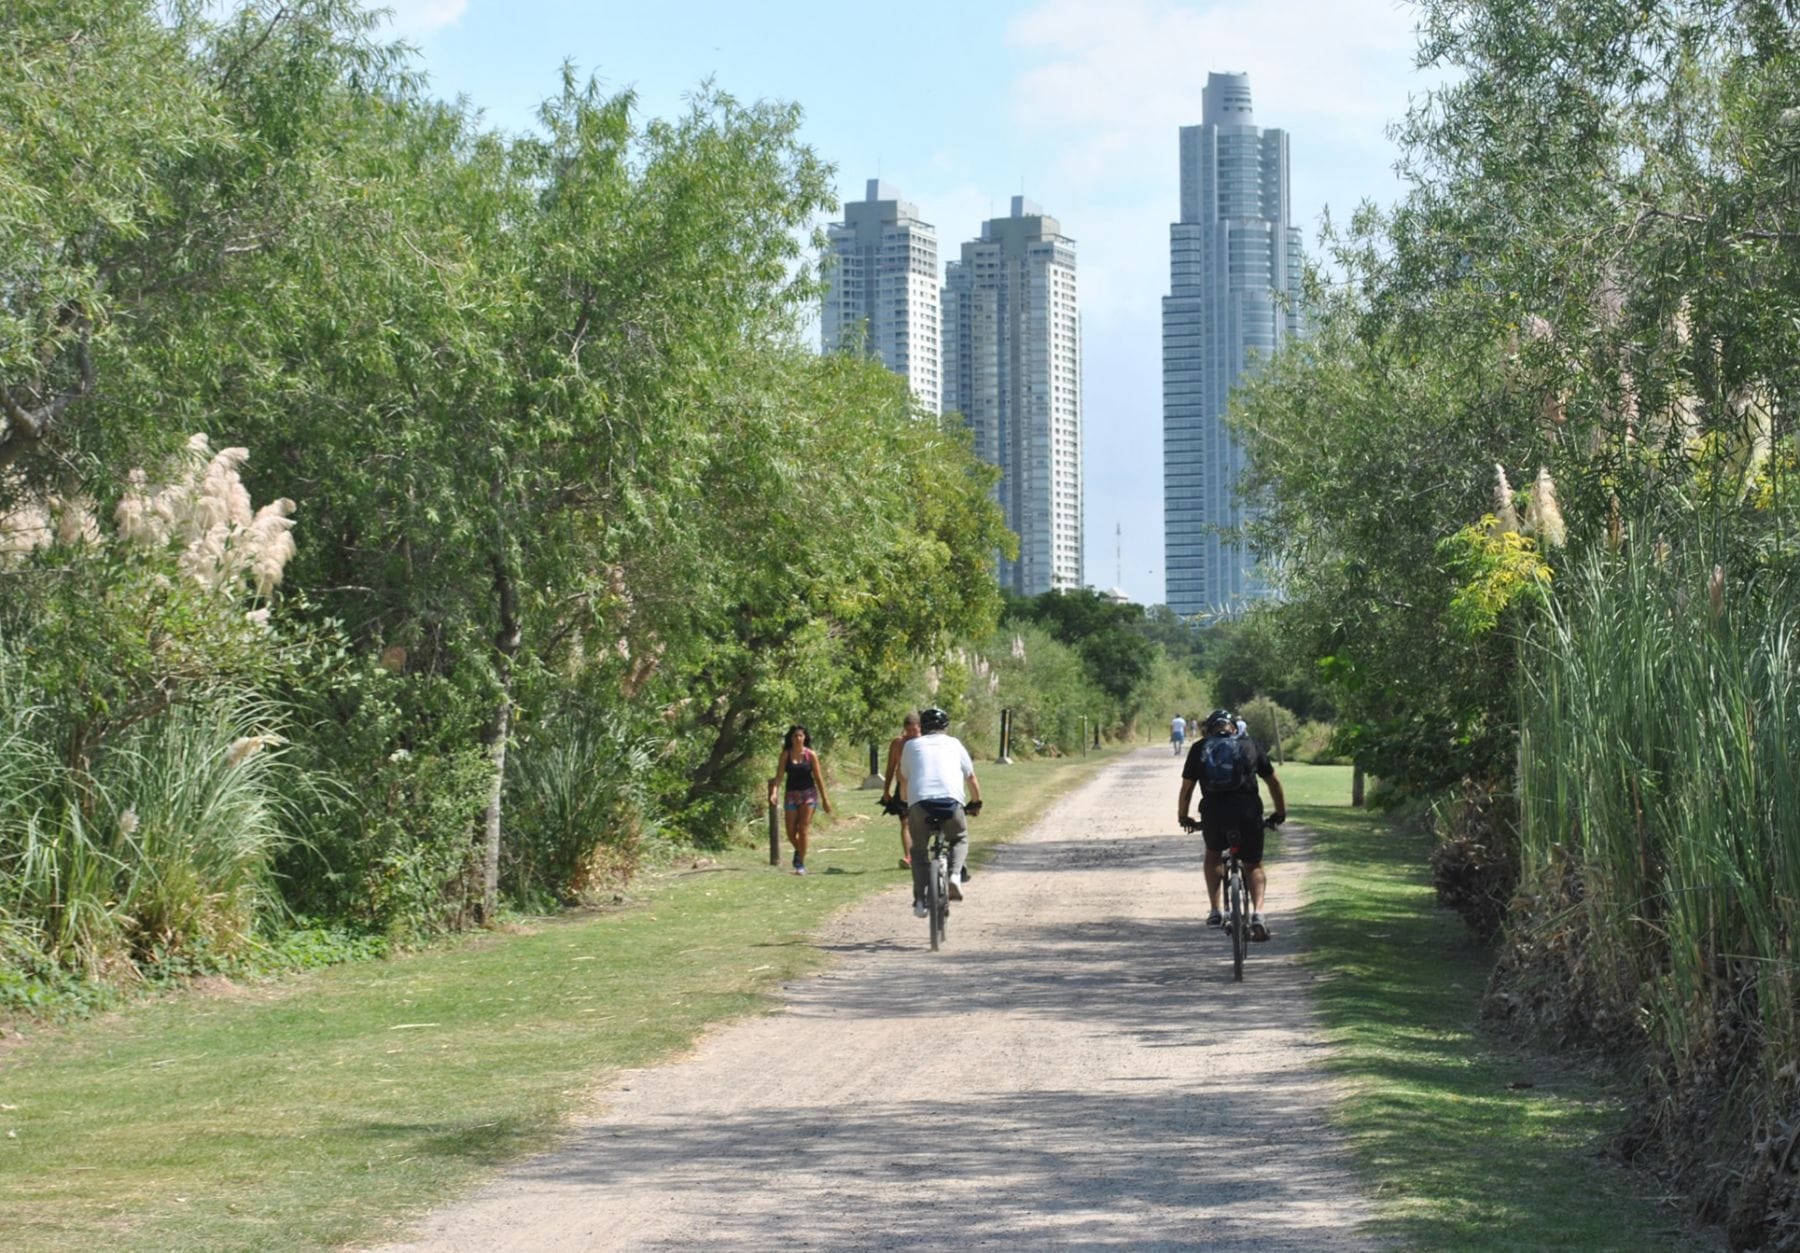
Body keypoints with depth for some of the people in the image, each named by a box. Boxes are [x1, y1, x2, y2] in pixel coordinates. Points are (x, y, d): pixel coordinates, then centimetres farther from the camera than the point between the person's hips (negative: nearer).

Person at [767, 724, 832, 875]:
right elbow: (779, 776, -6)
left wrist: (824, 799, 4)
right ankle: (798, 850, 36)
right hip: (792, 794, 2)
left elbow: (818, 777, 2)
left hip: (808, 794, -2)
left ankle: (801, 864, -2)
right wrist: (773, 792, -21)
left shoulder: (810, 755, -2)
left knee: (803, 830, -9)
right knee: (791, 833, 4)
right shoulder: (785, 755, 0)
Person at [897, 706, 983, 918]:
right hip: (951, 801, 0)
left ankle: (920, 900, 6)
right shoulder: (954, 744, 25)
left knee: (919, 850, 20)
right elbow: (971, 778, 32)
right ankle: (955, 874, -1)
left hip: (919, 802, 0)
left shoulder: (912, 745, 25)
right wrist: (976, 803, 47)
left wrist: (906, 804, 49)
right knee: (959, 839, 26)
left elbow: (904, 781, 32)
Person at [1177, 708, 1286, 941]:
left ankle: (1215, 911, 17)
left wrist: (1183, 817, 30)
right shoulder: (1249, 745, 17)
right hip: (1248, 811, 0)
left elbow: (1186, 788, 15)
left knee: (1213, 855, 29)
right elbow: (1273, 782, 22)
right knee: (1254, 865, 17)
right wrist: (1280, 813, 35)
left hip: (1213, 812, 0)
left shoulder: (1199, 748, 15)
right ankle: (1257, 913, -6)